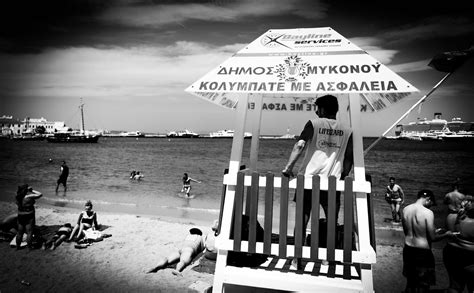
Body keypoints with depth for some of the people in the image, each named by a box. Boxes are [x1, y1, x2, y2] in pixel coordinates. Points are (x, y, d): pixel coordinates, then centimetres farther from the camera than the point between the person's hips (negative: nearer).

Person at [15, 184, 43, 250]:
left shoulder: (18, 197, -3)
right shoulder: (29, 196, -21)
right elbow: (40, 194, -16)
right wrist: (32, 190, -5)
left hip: (20, 216, 6)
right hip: (29, 216, -6)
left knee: (20, 232, 18)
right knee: (29, 232, 5)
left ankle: (18, 246, 29)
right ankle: (29, 246, 13)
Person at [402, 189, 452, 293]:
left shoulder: (405, 209, -2)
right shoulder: (427, 213, -20)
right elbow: (432, 238, -15)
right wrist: (446, 234, 4)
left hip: (408, 249, 5)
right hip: (422, 252, -5)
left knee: (410, 281, 21)